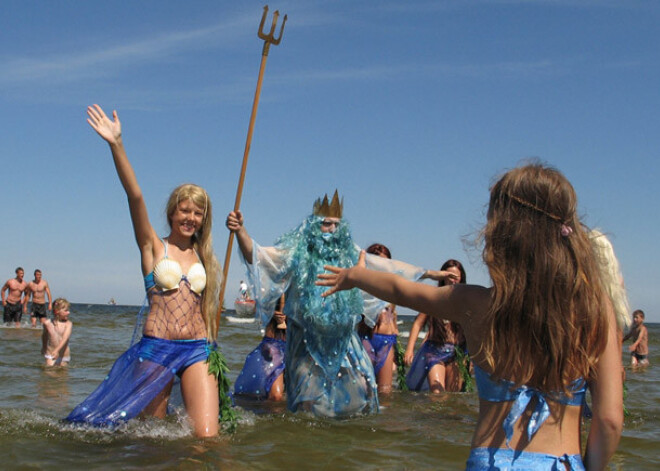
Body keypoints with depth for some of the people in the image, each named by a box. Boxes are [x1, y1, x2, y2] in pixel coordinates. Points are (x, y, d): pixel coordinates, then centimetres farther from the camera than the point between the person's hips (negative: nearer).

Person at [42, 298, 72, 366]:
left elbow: (65, 338, -22)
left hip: (64, 357, -1)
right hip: (50, 355, 1)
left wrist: (57, 350, -37)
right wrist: (44, 348, 33)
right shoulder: (47, 323, -2)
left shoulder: (68, 324, -8)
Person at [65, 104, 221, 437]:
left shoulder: (202, 257, 14)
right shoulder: (153, 247, 3)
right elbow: (135, 197, -11)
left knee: (207, 437, -8)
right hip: (155, 347, -2)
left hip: (197, 350, 3)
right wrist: (117, 145, -22)